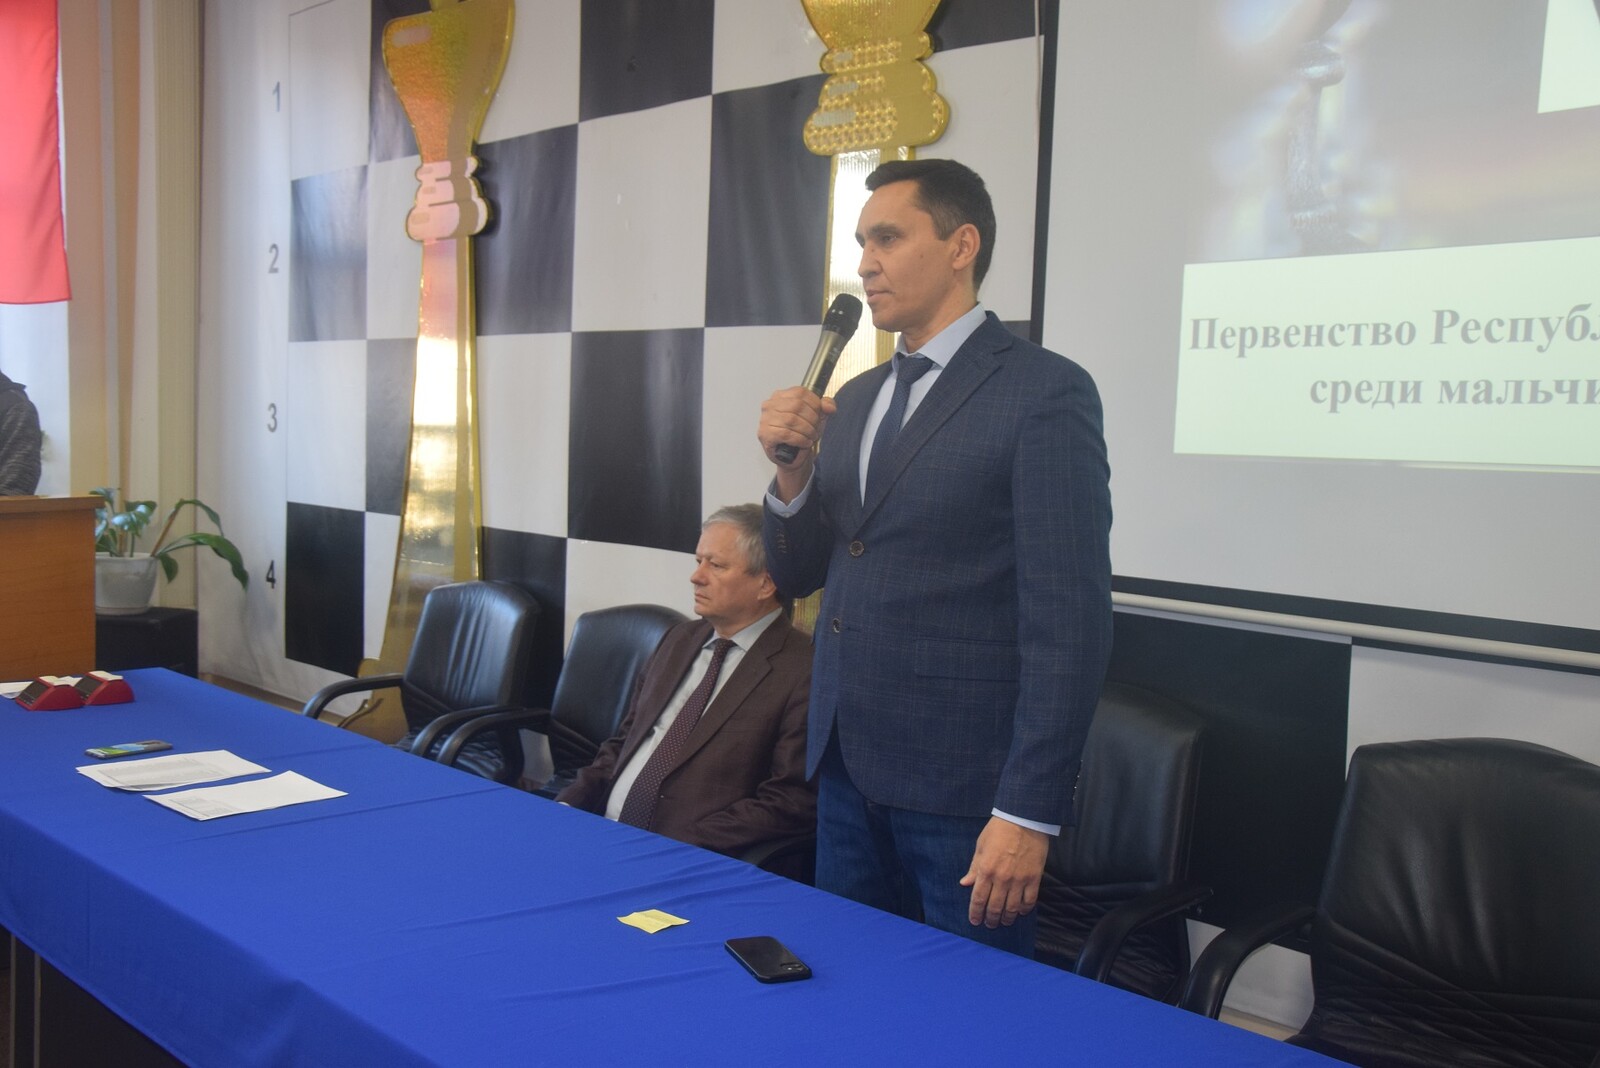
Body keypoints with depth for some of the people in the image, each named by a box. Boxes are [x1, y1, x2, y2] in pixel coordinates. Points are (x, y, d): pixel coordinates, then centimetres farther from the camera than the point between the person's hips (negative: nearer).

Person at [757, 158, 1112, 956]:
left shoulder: (1044, 392, -10)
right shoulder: (858, 398, 13)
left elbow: (1069, 617, -15)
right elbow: (797, 576, 15)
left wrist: (1028, 811, -18)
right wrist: (791, 472, -4)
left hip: (962, 779, -7)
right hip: (848, 763, 7)